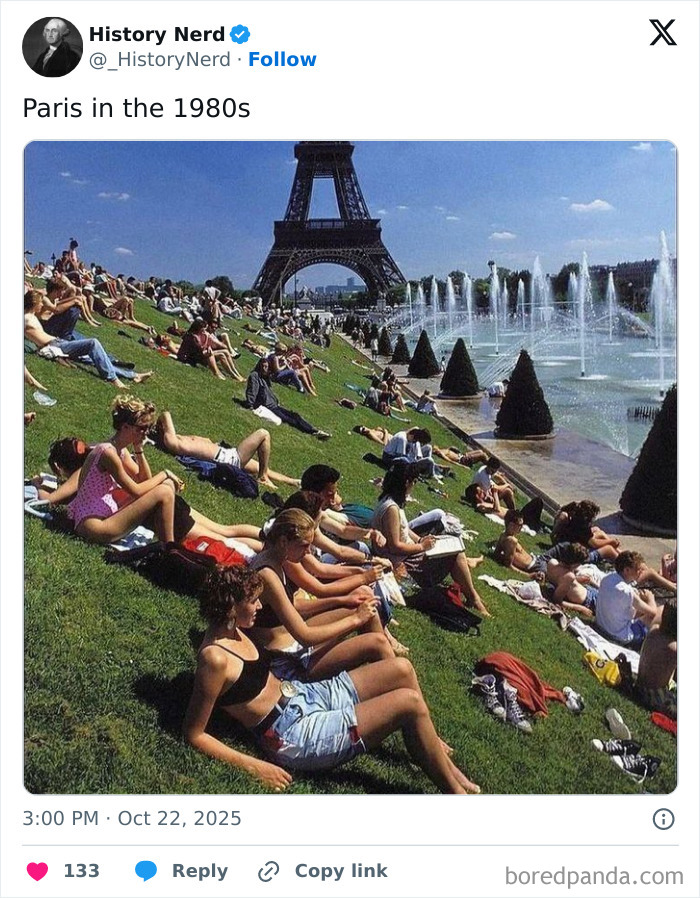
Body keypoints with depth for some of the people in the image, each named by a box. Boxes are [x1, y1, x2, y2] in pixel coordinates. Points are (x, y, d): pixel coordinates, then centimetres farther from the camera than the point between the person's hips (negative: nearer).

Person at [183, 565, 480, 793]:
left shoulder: (232, 631, 2)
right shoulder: (215, 658, -24)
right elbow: (194, 734, -19)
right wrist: (254, 766, -20)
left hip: (302, 695, 10)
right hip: (294, 737, -10)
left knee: (401, 669, 3)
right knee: (410, 702, -15)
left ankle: (440, 761, 16)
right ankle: (455, 791, 3)